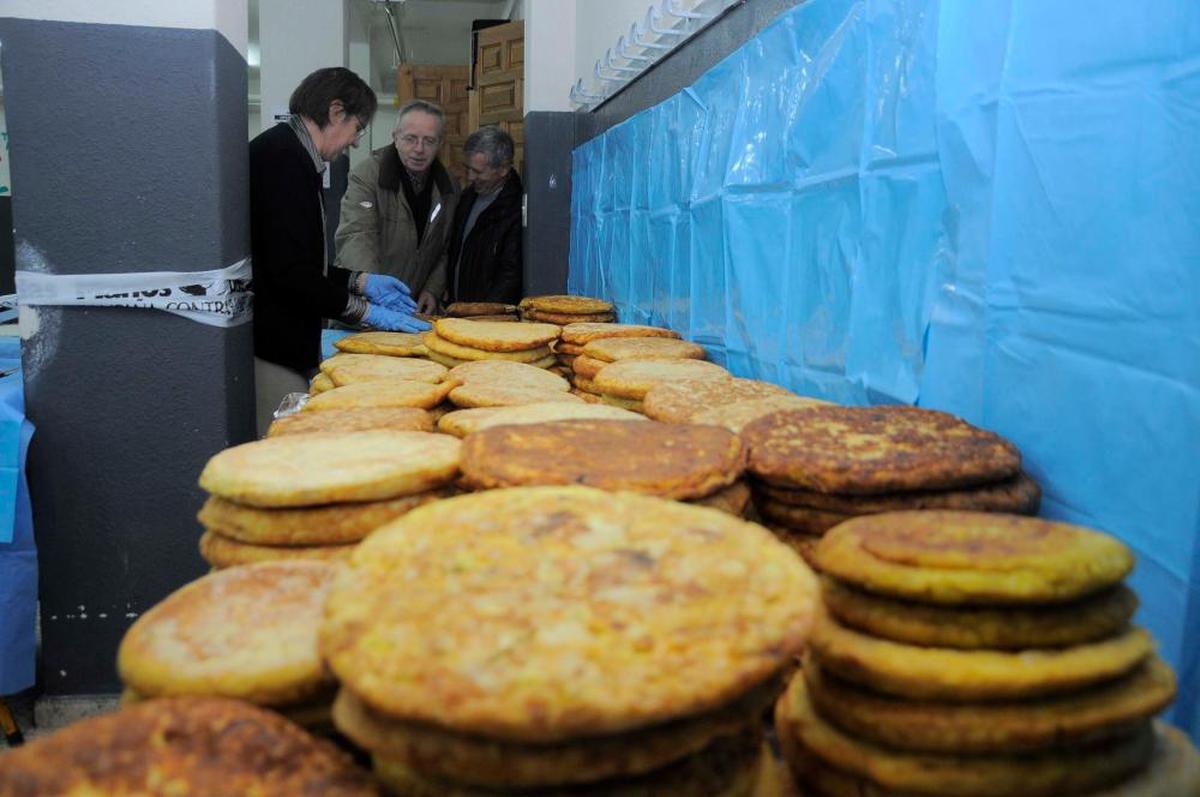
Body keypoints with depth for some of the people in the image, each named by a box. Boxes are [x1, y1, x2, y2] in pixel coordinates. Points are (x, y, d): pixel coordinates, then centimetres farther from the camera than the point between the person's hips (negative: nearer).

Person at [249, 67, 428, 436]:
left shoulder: (284, 152, 18)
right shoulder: (283, 157, -15)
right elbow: (291, 271, -21)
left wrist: (361, 281, 14)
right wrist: (366, 311, -14)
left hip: (285, 345, 10)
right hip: (273, 350, -10)